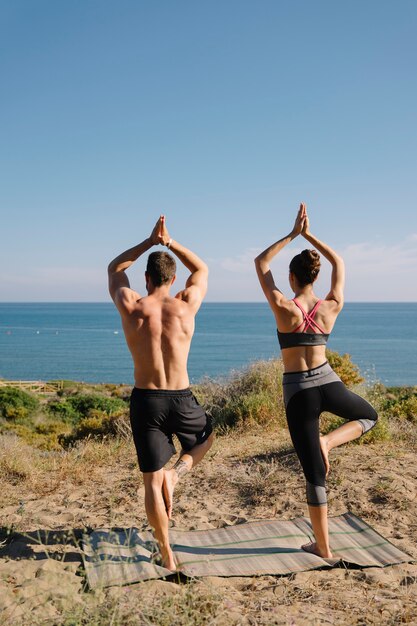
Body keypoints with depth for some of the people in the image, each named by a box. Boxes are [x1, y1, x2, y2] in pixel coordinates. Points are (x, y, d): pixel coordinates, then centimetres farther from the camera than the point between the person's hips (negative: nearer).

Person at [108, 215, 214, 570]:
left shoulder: (130, 308, -6)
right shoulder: (186, 306, -6)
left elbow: (115, 269, 15)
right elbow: (202, 270, 15)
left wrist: (150, 242, 11)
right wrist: (169, 241, 11)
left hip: (145, 400, 0)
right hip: (181, 400, 0)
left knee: (152, 480, 11)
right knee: (206, 438, 33)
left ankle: (167, 554, 17)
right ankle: (176, 473, 6)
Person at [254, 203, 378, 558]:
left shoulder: (283, 308, -11)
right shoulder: (332, 308, -3)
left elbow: (260, 263, 1)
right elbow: (339, 263, 14)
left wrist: (292, 234, 3)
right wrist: (309, 235, 13)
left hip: (297, 391, -1)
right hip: (328, 383, 2)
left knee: (314, 472, 7)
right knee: (369, 416, 34)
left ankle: (323, 547, 16)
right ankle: (328, 441, 4)